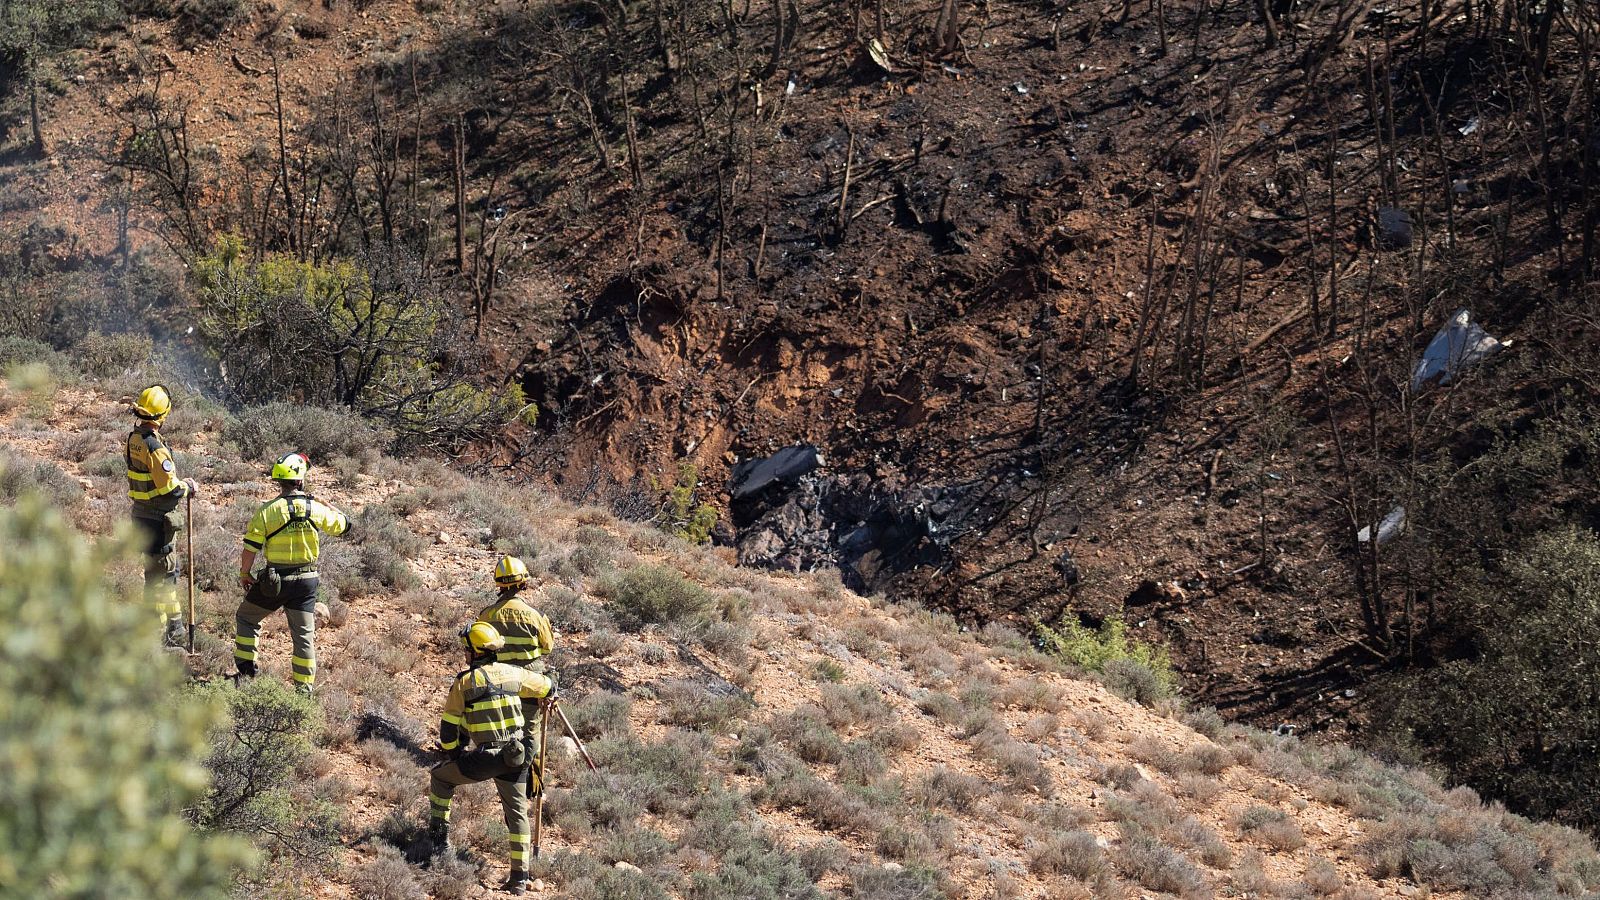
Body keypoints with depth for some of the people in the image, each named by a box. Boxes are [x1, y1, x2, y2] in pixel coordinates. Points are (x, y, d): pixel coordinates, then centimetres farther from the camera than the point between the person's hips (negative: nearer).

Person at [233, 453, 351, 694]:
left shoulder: (267, 511, -11)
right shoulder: (316, 509, -5)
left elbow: (250, 549, -9)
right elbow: (343, 524, 14)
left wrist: (244, 574, 8)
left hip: (274, 580, -2)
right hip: (306, 581, 2)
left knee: (246, 618, 21)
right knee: (304, 634, 10)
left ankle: (246, 669, 19)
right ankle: (305, 687, 11)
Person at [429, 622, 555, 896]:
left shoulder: (463, 683, -6)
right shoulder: (512, 673, 5)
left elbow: (448, 728, 0)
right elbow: (548, 687, 23)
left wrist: (453, 755, 18)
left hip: (484, 759, -4)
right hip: (517, 757, 4)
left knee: (439, 777, 22)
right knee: (517, 811, 14)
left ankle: (439, 837, 23)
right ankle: (520, 876, 11)